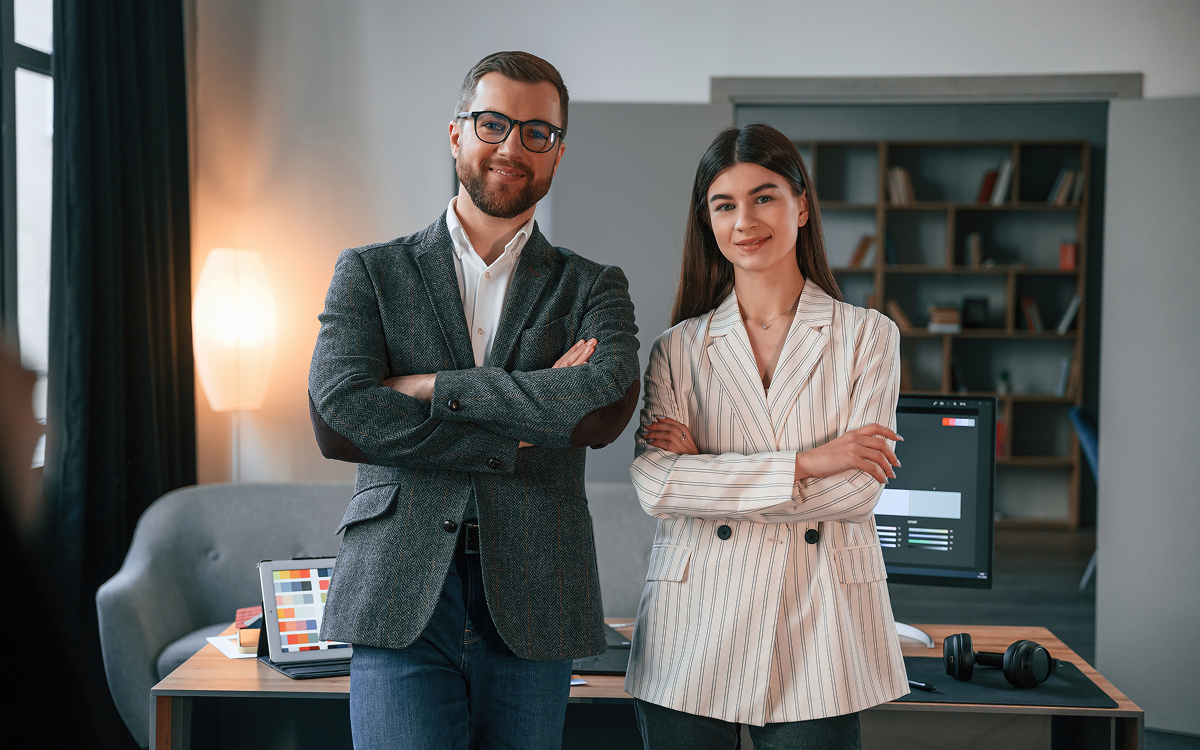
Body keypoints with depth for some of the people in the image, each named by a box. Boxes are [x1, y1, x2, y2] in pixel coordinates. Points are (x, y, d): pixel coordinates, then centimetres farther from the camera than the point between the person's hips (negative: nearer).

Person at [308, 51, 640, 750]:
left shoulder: (594, 289, 9)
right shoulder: (371, 272, 8)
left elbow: (606, 403, -12)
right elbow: (337, 417, -8)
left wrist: (433, 387, -11)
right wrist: (517, 436, -11)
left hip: (532, 607, 1)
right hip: (400, 597, -1)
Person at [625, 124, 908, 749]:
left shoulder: (867, 335, 4)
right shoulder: (678, 348, 6)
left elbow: (858, 488, -6)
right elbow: (653, 485, -8)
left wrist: (710, 471, -8)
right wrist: (805, 464, -12)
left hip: (817, 632, 0)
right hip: (694, 634, 1)